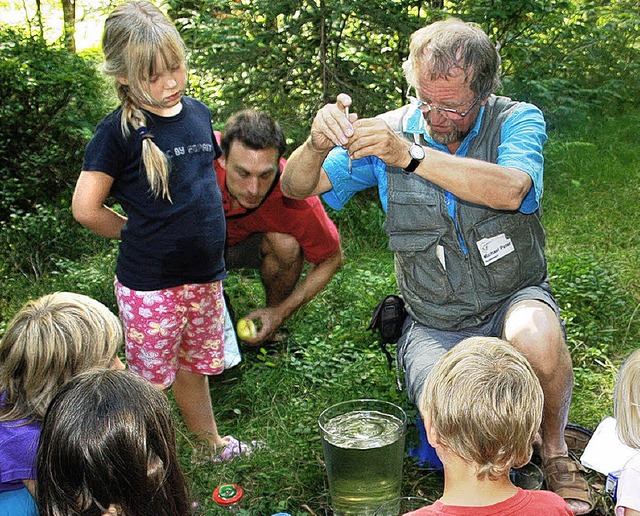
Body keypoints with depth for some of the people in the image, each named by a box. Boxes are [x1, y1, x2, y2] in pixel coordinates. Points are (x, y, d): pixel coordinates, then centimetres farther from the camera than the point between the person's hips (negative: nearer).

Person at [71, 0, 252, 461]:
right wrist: (138, 232, 0)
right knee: (150, 380, 8)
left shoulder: (198, 112, 4)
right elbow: (86, 207, -11)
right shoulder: (120, 131, -14)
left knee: (195, 366, 22)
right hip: (149, 284, -5)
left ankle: (210, 442, 42)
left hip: (205, 276, 5)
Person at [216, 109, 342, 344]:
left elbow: (331, 259, -17)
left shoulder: (293, 195, -34)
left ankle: (271, 333, -6)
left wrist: (281, 312, -21)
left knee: (287, 245, -32)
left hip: (249, 244, 0)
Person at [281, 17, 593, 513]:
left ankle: (555, 448, -3)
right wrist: (317, 145, -28)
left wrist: (411, 155, -41)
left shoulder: (518, 121, -8)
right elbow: (297, 188, -5)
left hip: (513, 301, 0)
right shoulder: (391, 130, -4)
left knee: (534, 334, -37)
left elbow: (510, 190, -31)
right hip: (434, 326, 1)